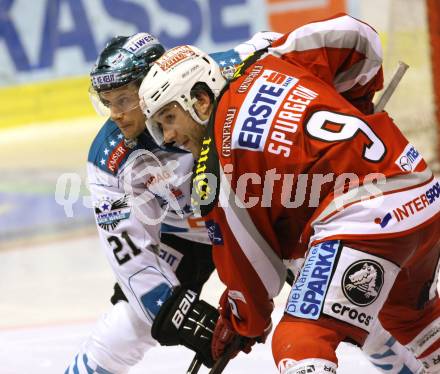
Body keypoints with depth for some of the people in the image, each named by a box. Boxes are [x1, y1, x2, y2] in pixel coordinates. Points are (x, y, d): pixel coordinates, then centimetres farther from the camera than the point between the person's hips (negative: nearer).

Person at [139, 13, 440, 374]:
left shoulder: (214, 172, -3)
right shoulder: (271, 64, 11)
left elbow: (250, 262, 5)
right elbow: (357, 35, 11)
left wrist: (246, 322, 25)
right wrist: (353, 109, 28)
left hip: (364, 219, -9)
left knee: (299, 342, -11)